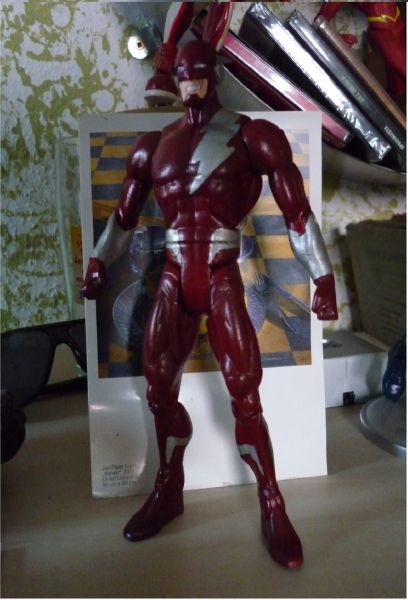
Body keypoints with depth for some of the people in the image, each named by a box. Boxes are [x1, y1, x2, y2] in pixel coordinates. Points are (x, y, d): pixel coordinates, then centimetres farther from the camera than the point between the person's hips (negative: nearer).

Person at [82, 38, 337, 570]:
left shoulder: (251, 138, 0)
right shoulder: (155, 145, 12)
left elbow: (298, 213, -3)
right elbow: (124, 216, 20)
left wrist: (323, 279, -8)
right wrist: (99, 265, 18)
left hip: (222, 281, -4)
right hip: (174, 282, 4)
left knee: (246, 396, -5)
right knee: (159, 391, 5)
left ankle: (273, 509, 13)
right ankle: (168, 492, 27)